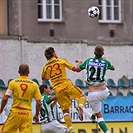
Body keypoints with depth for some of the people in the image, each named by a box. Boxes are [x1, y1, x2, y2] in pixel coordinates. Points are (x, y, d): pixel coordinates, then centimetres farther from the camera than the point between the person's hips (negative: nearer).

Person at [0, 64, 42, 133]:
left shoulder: (13, 82, 0)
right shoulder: (34, 85, 4)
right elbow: (38, 103, 3)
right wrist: (36, 115, 16)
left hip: (15, 112, -1)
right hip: (27, 113, 1)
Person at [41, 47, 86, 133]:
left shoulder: (45, 66, 12)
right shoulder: (61, 60, 3)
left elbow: (43, 78, 30)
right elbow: (75, 69, 4)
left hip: (57, 90, 3)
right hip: (66, 85, -3)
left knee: (65, 110, 9)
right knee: (82, 96, 16)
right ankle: (80, 107, -17)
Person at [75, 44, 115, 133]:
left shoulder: (88, 61, -3)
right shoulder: (105, 62, -4)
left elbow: (78, 69, 15)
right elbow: (113, 68, 21)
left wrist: (79, 63, 38)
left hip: (92, 94, -1)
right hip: (104, 92, 1)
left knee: (99, 116, 11)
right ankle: (94, 114, 39)